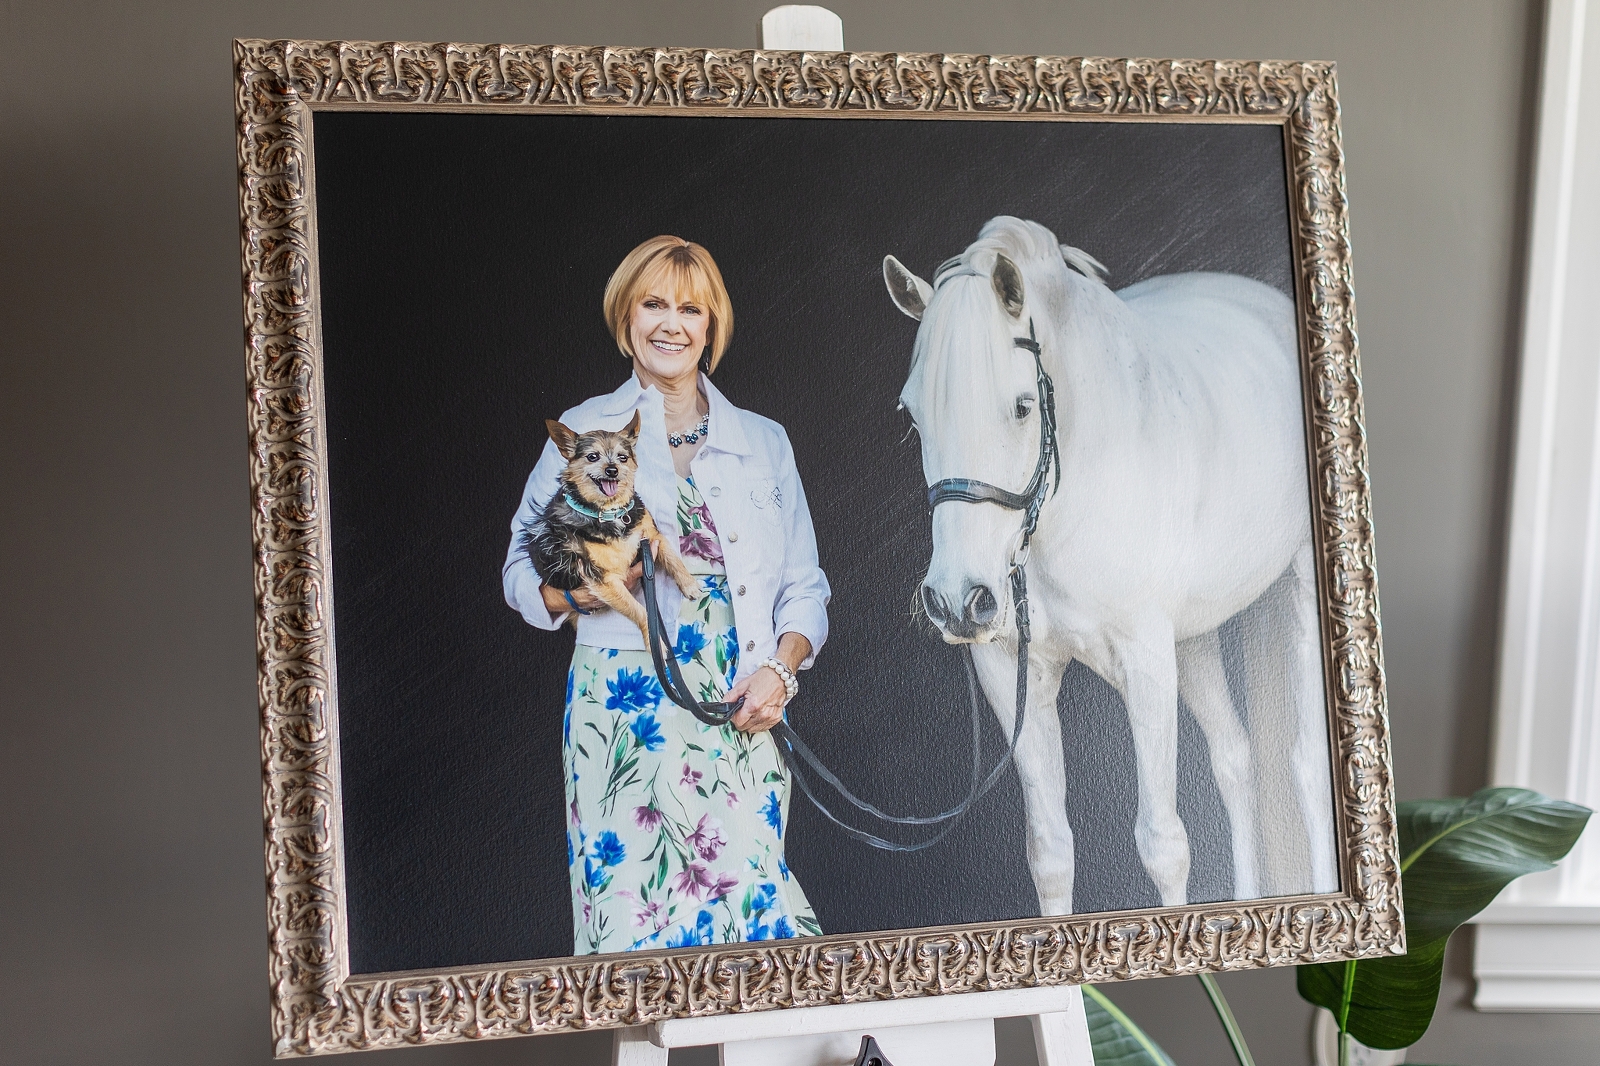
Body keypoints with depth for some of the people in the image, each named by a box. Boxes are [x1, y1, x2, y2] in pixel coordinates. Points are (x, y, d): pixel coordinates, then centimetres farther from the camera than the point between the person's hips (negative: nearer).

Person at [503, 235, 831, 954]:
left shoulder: (764, 441, 13)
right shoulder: (585, 431, 7)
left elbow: (805, 587, 12)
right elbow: (522, 570, 8)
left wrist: (780, 668, -6)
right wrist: (582, 591, -13)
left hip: (745, 710, 2)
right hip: (626, 710, -1)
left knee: (750, 906, -2)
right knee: (630, 909, -5)